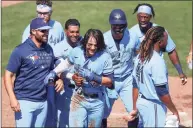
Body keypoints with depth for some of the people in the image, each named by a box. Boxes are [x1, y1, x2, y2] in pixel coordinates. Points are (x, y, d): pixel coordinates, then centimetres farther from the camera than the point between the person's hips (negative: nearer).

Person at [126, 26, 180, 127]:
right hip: (154, 106, -8)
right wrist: (174, 111, -12)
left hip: (141, 103, 8)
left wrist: (135, 108, 17)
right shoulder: (157, 61, -21)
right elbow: (162, 92, -21)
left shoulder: (140, 57, 4)